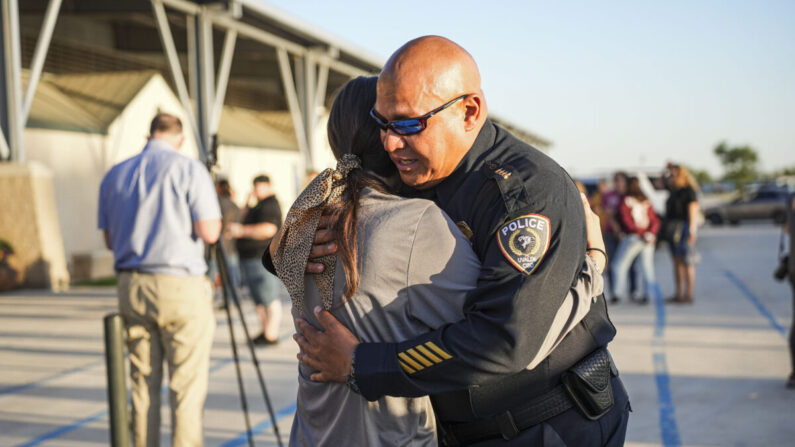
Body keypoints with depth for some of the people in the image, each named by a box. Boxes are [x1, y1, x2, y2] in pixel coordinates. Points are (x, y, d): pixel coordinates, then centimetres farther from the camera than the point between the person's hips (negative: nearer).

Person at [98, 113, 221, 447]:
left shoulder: (115, 175, 10)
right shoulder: (189, 169, -6)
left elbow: (110, 240, 15)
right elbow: (208, 232, -12)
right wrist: (213, 220, 10)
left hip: (131, 287, 5)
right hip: (180, 287, -5)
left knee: (143, 383, 12)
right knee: (187, 385, -1)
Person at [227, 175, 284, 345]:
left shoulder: (270, 205, -14)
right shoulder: (260, 205, 20)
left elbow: (269, 229, -27)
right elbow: (246, 220, 26)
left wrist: (242, 230, -28)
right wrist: (249, 205, 11)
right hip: (252, 259, 11)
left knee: (269, 299, -10)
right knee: (260, 299, 14)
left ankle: (271, 335, -10)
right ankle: (265, 332, 20)